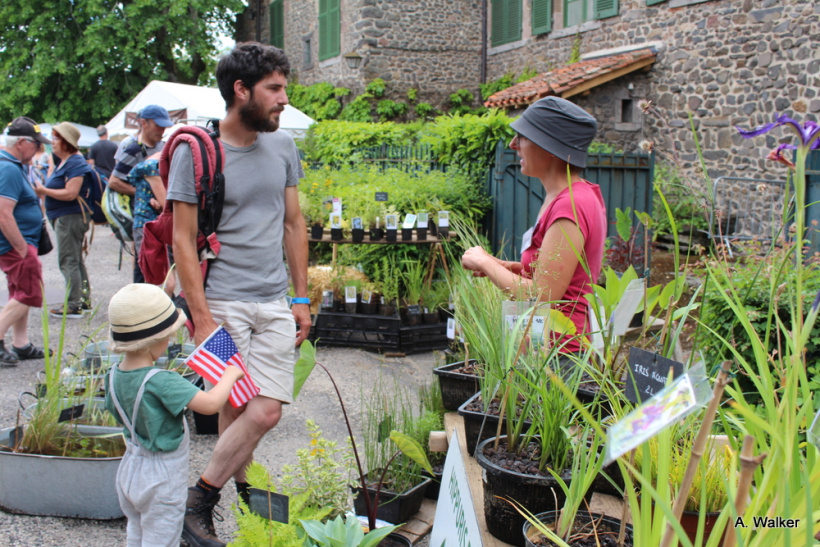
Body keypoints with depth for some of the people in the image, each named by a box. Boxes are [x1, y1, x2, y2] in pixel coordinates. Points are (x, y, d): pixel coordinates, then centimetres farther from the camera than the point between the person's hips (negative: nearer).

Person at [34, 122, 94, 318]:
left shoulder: (75, 163, -17)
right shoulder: (64, 162, 16)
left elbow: (71, 193, -24)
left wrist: (45, 191, -16)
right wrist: (43, 191, 8)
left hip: (70, 217, -11)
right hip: (65, 217, 11)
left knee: (68, 261, -8)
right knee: (76, 260, 16)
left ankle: (74, 306, -6)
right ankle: (84, 300, 25)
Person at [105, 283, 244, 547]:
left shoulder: (114, 376, -6)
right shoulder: (161, 382, -31)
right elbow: (210, 404, -35)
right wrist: (230, 374, -17)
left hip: (129, 472, 8)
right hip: (162, 480, -7)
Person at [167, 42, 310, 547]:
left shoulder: (283, 146, 9)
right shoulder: (196, 151, -6)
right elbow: (184, 240, -6)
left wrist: (302, 298, 13)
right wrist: (202, 318, -12)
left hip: (275, 305, 5)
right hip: (223, 302, -4)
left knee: (265, 410, 0)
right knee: (239, 410, -7)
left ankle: (246, 499, 21)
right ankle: (198, 505, 11)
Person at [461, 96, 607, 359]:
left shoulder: (570, 206, -19)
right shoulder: (579, 195, 12)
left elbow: (542, 296, -21)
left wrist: (485, 263, -8)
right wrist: (507, 267, 6)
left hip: (561, 353, -10)